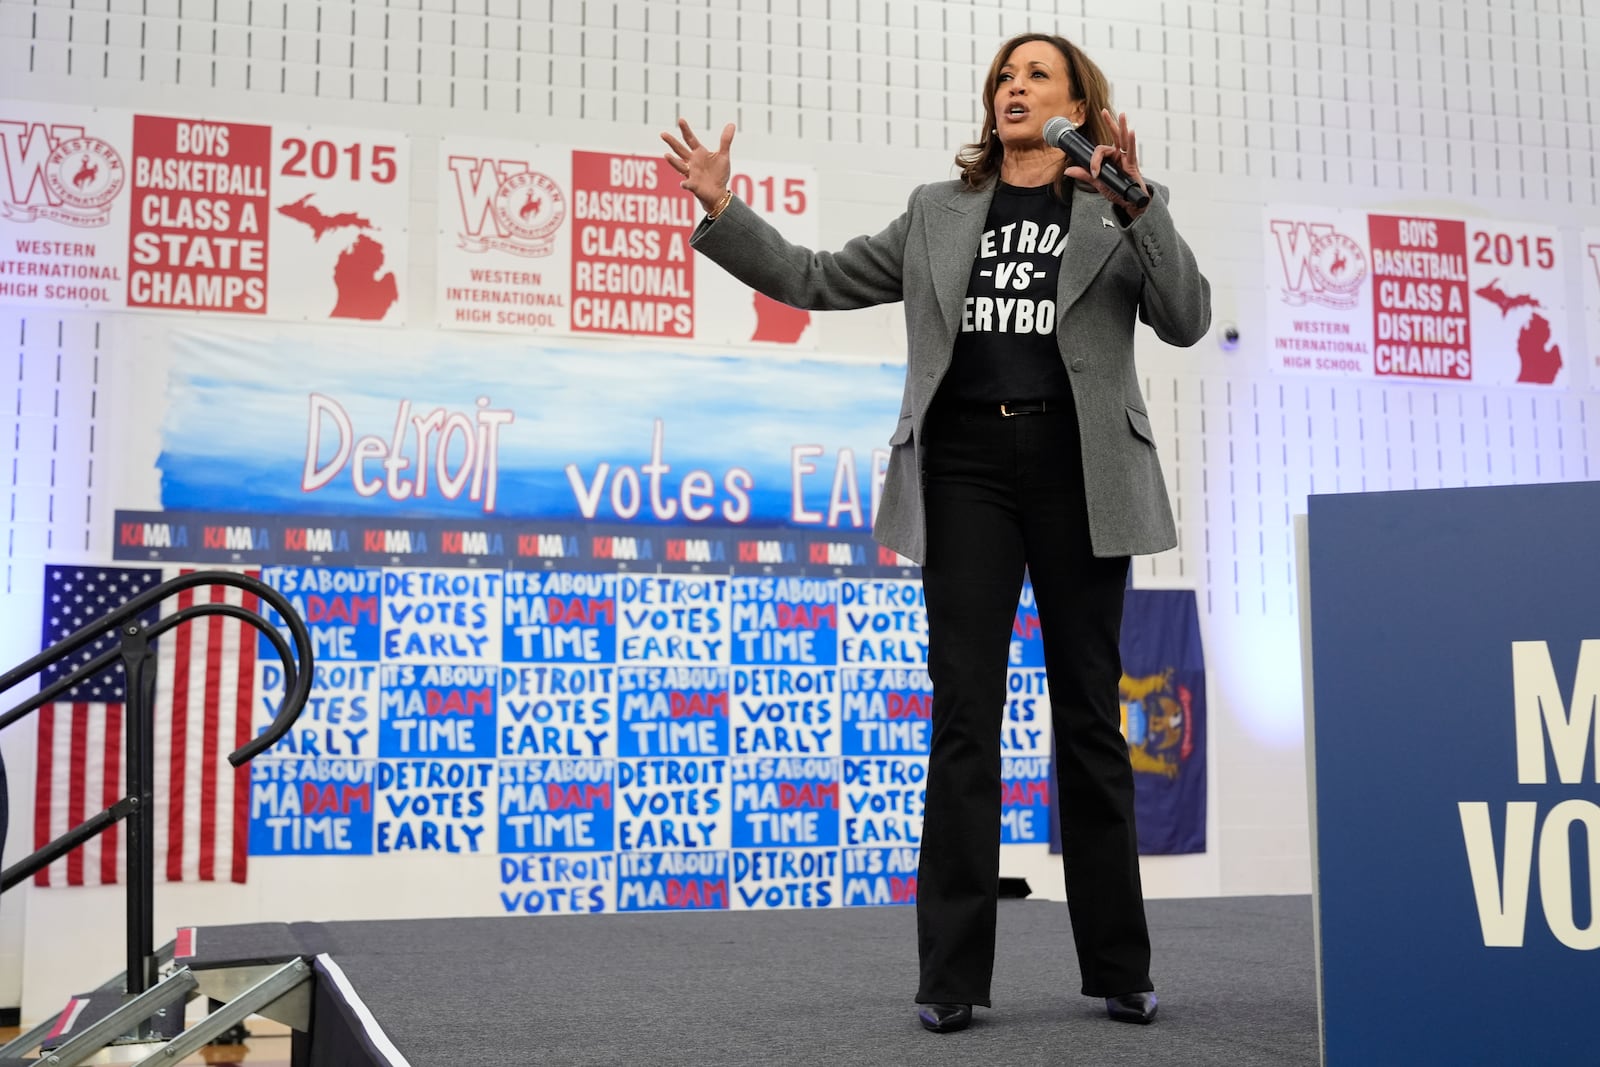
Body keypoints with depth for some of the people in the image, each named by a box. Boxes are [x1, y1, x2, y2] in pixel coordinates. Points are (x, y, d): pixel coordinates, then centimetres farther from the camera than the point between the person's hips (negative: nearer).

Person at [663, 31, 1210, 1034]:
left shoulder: (1120, 210, 11)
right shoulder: (939, 213, 18)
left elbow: (1187, 318, -3)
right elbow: (814, 280, 18)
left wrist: (1134, 202, -14)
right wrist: (724, 212, 8)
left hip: (1078, 465, -1)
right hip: (967, 463, 1)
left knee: (1090, 715, 3)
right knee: (964, 714, -3)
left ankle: (1120, 969, 13)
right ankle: (953, 977, 2)